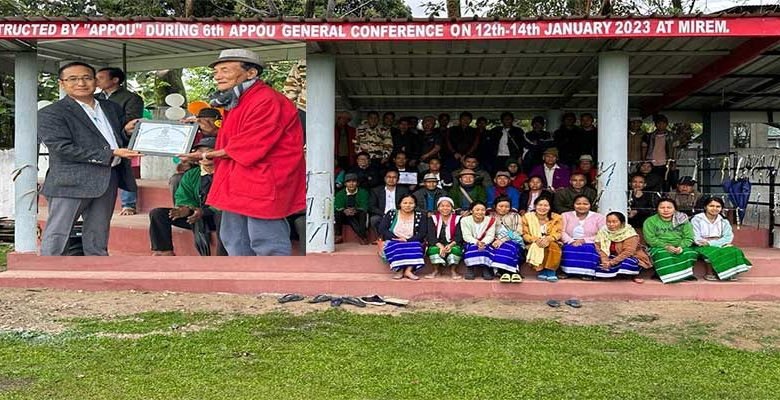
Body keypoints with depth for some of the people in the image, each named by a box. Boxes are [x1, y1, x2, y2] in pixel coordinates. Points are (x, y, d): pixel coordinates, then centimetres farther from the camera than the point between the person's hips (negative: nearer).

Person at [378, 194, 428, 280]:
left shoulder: (420, 217, 4)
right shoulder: (391, 214, 4)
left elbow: (423, 233, -5)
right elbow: (382, 229, -4)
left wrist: (407, 240, -19)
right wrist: (396, 238, -18)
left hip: (411, 243, 1)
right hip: (393, 243, 0)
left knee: (415, 246, -32)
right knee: (396, 247, -33)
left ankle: (408, 270, -36)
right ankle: (399, 270, -33)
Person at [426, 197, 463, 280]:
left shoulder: (457, 219, 3)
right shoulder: (433, 219, 5)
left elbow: (458, 236, -5)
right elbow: (431, 236, -7)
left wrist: (450, 245, -25)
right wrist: (440, 246, -25)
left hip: (452, 245, 0)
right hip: (437, 245, 1)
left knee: (456, 249, -33)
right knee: (433, 249, -32)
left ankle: (453, 271, -16)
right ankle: (435, 270, -15)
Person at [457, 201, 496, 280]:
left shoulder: (490, 220, -4)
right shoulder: (465, 220, -7)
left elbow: (490, 236, -11)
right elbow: (467, 236, -14)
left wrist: (483, 243, -33)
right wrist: (476, 242, -32)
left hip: (485, 244, 1)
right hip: (470, 243, -1)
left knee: (484, 248, -32)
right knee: (472, 247, -34)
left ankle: (486, 269, -28)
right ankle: (469, 270, -27)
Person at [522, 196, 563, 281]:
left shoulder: (556, 218, 2)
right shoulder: (527, 217, 1)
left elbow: (558, 233, -6)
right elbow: (525, 234, -2)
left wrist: (548, 239, -28)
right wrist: (536, 240, -23)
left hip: (551, 242, 0)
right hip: (533, 244, 0)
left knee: (553, 246, -35)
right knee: (536, 248, -35)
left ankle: (551, 271, -29)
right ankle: (541, 271, -26)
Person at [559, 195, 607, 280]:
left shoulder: (598, 217, 8)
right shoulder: (566, 215, 14)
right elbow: (561, 232, 1)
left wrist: (584, 240, -14)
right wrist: (572, 241, -18)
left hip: (590, 246, -1)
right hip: (570, 245, 1)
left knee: (588, 249, -34)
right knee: (568, 249, -32)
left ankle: (588, 273, -25)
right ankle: (567, 272, -24)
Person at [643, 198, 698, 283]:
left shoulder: (683, 220, 10)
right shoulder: (650, 221, 4)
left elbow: (689, 238, 3)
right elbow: (650, 239, -6)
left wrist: (681, 246, -17)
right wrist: (666, 246, -18)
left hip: (679, 248, 2)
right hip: (660, 248, -2)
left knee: (690, 253, -30)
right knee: (663, 255, -36)